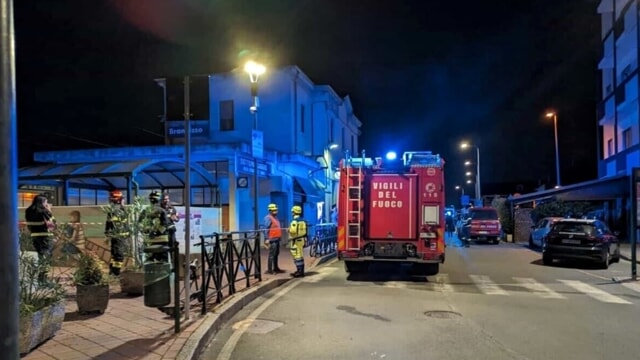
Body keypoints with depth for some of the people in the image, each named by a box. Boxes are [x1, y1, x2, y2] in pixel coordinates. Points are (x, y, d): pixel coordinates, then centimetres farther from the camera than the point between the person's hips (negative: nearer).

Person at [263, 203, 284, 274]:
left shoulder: (275, 217, 17)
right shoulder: (268, 218, -11)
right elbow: (266, 229, -16)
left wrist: (280, 237, 17)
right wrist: (267, 239, -21)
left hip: (277, 239, 9)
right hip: (272, 239, -9)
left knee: (276, 254, 14)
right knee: (272, 255, -8)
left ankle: (276, 268, 22)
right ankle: (269, 270, -5)